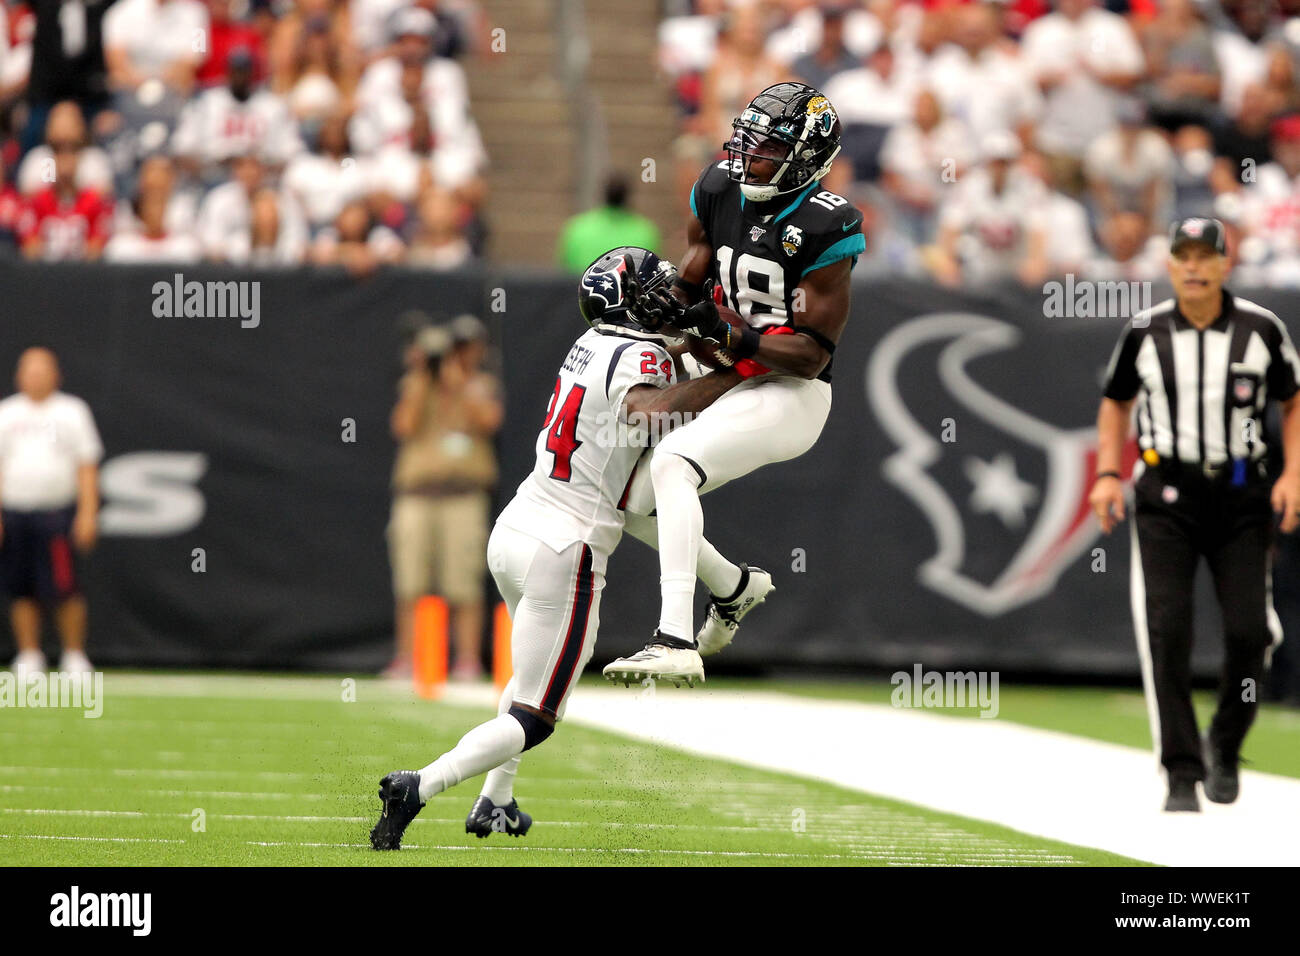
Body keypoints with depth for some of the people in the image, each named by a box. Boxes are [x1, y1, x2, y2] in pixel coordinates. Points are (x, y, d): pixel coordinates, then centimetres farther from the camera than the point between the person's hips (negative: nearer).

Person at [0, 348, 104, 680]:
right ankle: (29, 656, 10)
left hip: (57, 512, -3)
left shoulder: (72, 412, 8)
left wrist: (87, 513, -6)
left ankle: (74, 655, 1)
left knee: (64, 588, -10)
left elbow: (87, 466, 4)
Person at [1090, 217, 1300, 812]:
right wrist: (1108, 476, 2)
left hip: (1241, 496, 0)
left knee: (1250, 628, -5)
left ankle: (1225, 747, 22)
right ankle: (1182, 773, -9)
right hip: (1166, 495, 0)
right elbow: (1116, 402, 14)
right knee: (1165, 627, -13)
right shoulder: (1145, 332, 0)